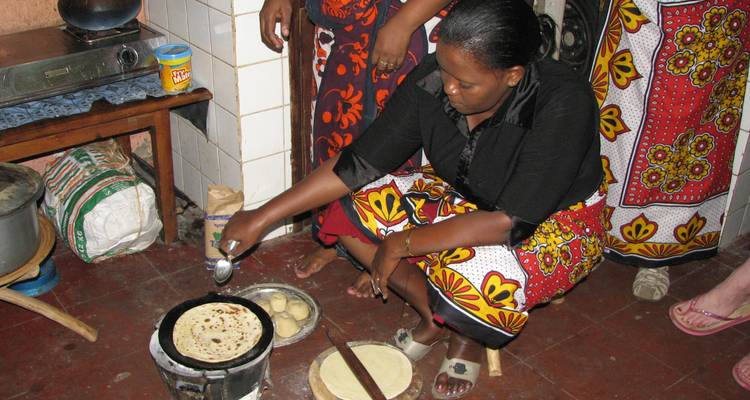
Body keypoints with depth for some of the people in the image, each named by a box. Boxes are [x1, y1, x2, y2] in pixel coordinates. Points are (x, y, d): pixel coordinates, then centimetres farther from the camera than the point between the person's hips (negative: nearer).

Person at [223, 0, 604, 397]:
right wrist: (262, 217, -13)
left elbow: (510, 223, -35)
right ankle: (435, 314, 1)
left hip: (556, 221, -5)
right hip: (463, 199, 5)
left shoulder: (564, 104, -33)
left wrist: (400, 245, -29)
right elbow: (359, 162, -12)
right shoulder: (431, 81, -19)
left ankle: (468, 334, 0)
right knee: (352, 211, -15)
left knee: (473, 279, -38)